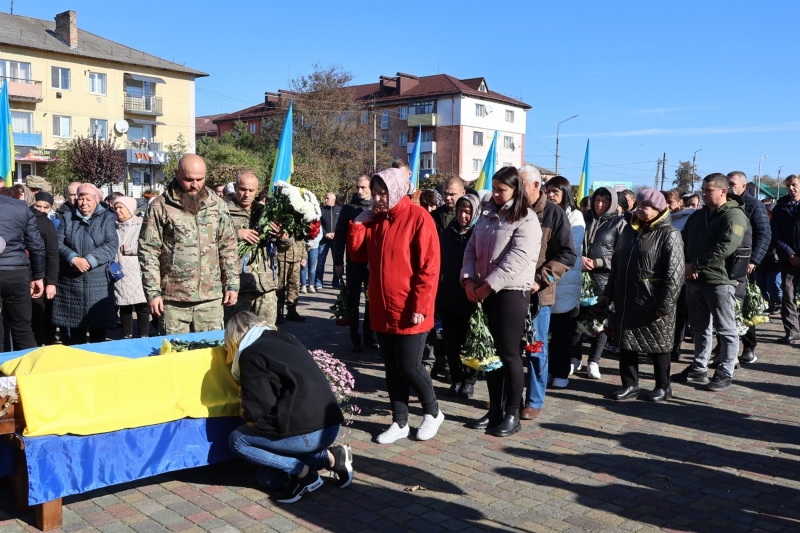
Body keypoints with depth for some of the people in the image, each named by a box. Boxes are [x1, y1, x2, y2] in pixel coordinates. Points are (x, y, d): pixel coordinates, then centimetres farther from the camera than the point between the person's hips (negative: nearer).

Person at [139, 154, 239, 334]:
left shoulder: (217, 205, 7)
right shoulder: (160, 207, -2)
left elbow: (228, 247, 11)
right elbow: (148, 251, -3)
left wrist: (232, 284, 6)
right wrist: (153, 292, -7)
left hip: (211, 298, 2)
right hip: (173, 299, -2)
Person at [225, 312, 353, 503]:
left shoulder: (251, 354, -5)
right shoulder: (286, 340, 18)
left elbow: (259, 407, -10)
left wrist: (248, 416, 11)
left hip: (308, 432, -8)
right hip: (330, 425, 8)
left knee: (237, 440, 7)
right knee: (267, 478, 20)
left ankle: (301, 471, 1)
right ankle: (329, 457, 8)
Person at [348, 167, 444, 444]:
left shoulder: (418, 218, -12)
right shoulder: (375, 219, 10)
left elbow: (429, 267, -16)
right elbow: (357, 254, 10)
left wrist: (419, 306, -18)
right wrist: (358, 223, -2)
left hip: (409, 311, -6)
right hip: (383, 309, 6)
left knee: (409, 367, -1)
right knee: (392, 368, 12)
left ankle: (433, 412, 23)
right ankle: (400, 422, 23)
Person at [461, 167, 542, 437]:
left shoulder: (526, 219, -9)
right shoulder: (488, 215, 13)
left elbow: (516, 260, -18)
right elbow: (471, 249, 9)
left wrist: (487, 286, -18)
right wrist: (469, 280, -6)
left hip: (511, 292, -7)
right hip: (484, 292, 7)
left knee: (509, 353, -1)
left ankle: (512, 414, 12)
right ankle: (494, 410, 23)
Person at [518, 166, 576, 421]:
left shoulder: (554, 214, -3)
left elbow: (567, 255, -7)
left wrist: (540, 279, -16)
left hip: (537, 292, -4)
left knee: (536, 349, 4)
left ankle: (534, 402, 14)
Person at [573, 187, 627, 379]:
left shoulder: (619, 222, 2)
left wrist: (598, 262, -13)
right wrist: (579, 258, -8)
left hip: (604, 275, -2)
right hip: (581, 273, 3)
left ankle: (594, 361, 10)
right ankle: (575, 358, 13)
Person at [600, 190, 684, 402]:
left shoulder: (668, 234, -10)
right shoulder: (629, 229, 12)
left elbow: (674, 273, -15)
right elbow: (616, 263, 17)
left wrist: (665, 304, -19)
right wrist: (609, 292, 14)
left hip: (652, 302, -6)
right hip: (627, 299, 7)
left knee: (658, 344, 6)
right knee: (626, 342, 10)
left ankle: (663, 387, 20)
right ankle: (630, 384, 22)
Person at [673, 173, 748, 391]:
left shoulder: (734, 215, -9)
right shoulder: (698, 215, 16)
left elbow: (725, 248, -21)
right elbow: (683, 241, 12)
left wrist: (695, 264, -18)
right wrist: (686, 265, -6)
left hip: (720, 280, -8)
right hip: (694, 280, 8)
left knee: (726, 330, 2)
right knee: (700, 328, 15)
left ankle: (724, 374, 9)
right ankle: (699, 369, 25)